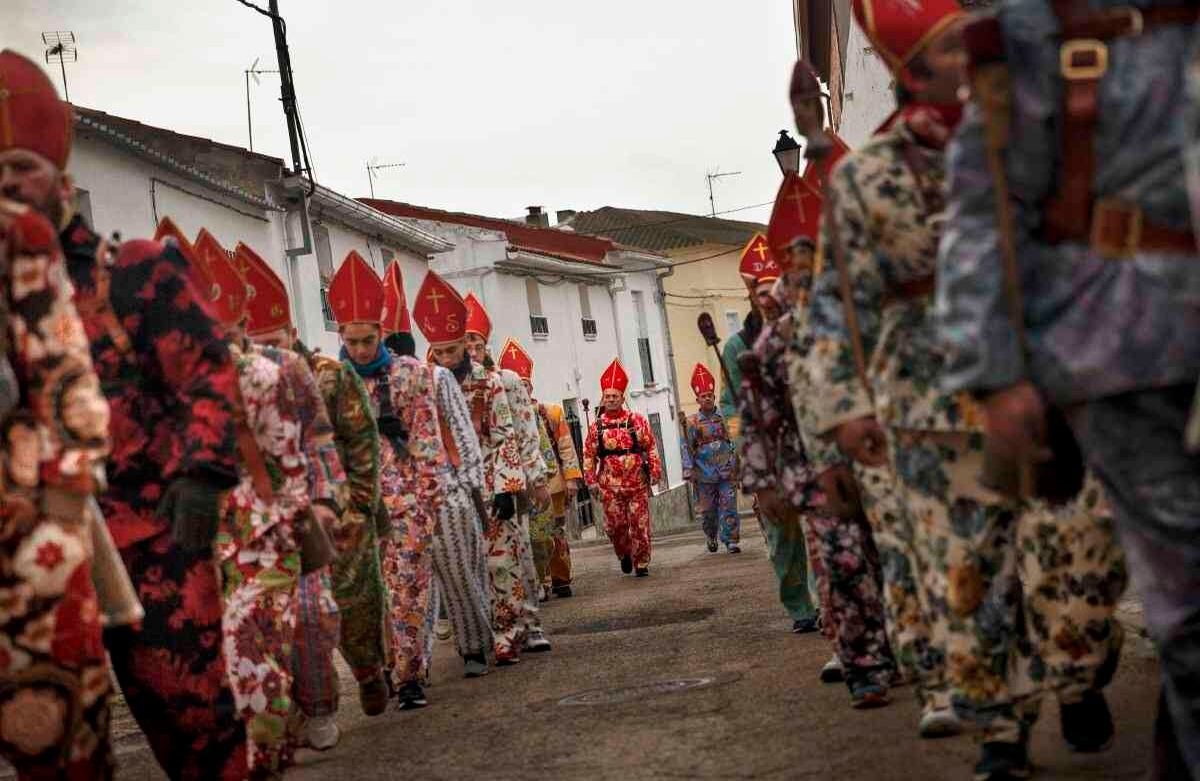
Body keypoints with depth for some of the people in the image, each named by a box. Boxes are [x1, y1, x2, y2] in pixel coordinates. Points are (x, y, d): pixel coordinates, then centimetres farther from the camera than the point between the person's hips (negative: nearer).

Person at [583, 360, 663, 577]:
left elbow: (651, 447, 4)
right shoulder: (596, 426, 3)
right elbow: (589, 455, 4)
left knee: (640, 525, 0)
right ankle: (624, 554, 26)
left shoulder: (637, 420, 3)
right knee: (615, 525, 1)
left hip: (638, 483, -1)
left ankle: (642, 563, 10)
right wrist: (591, 481, -2)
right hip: (610, 486, 1)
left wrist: (655, 472, -3)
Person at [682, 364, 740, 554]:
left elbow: (733, 443, 14)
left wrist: (736, 466, 13)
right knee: (707, 510, 7)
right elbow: (687, 448, -3)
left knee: (729, 508, -5)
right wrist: (688, 471, -9)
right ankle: (711, 538, 28)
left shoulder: (723, 418, 7)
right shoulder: (692, 422, 0)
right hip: (705, 474, -1)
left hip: (727, 472, 1)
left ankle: (731, 541, -3)